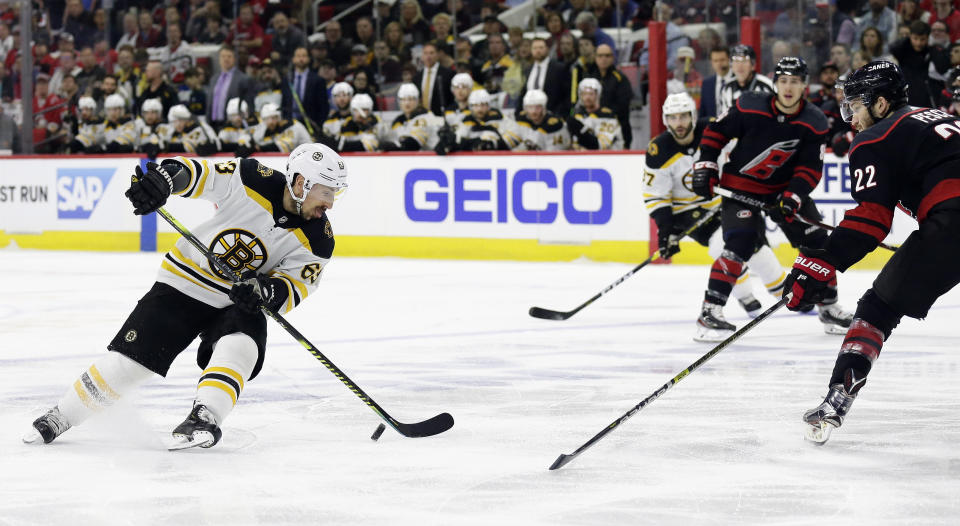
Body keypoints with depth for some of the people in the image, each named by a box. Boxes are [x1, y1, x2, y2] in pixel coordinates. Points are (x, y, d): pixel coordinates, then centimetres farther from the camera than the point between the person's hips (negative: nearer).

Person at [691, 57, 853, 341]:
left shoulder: (814, 123, -12)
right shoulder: (750, 107, -19)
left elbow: (810, 167, -11)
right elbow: (716, 131, -5)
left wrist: (793, 197, -24)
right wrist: (705, 167, -8)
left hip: (787, 187, 4)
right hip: (740, 183, -4)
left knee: (816, 242, 2)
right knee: (740, 243, -22)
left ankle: (829, 307, 21)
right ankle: (710, 311, -20)